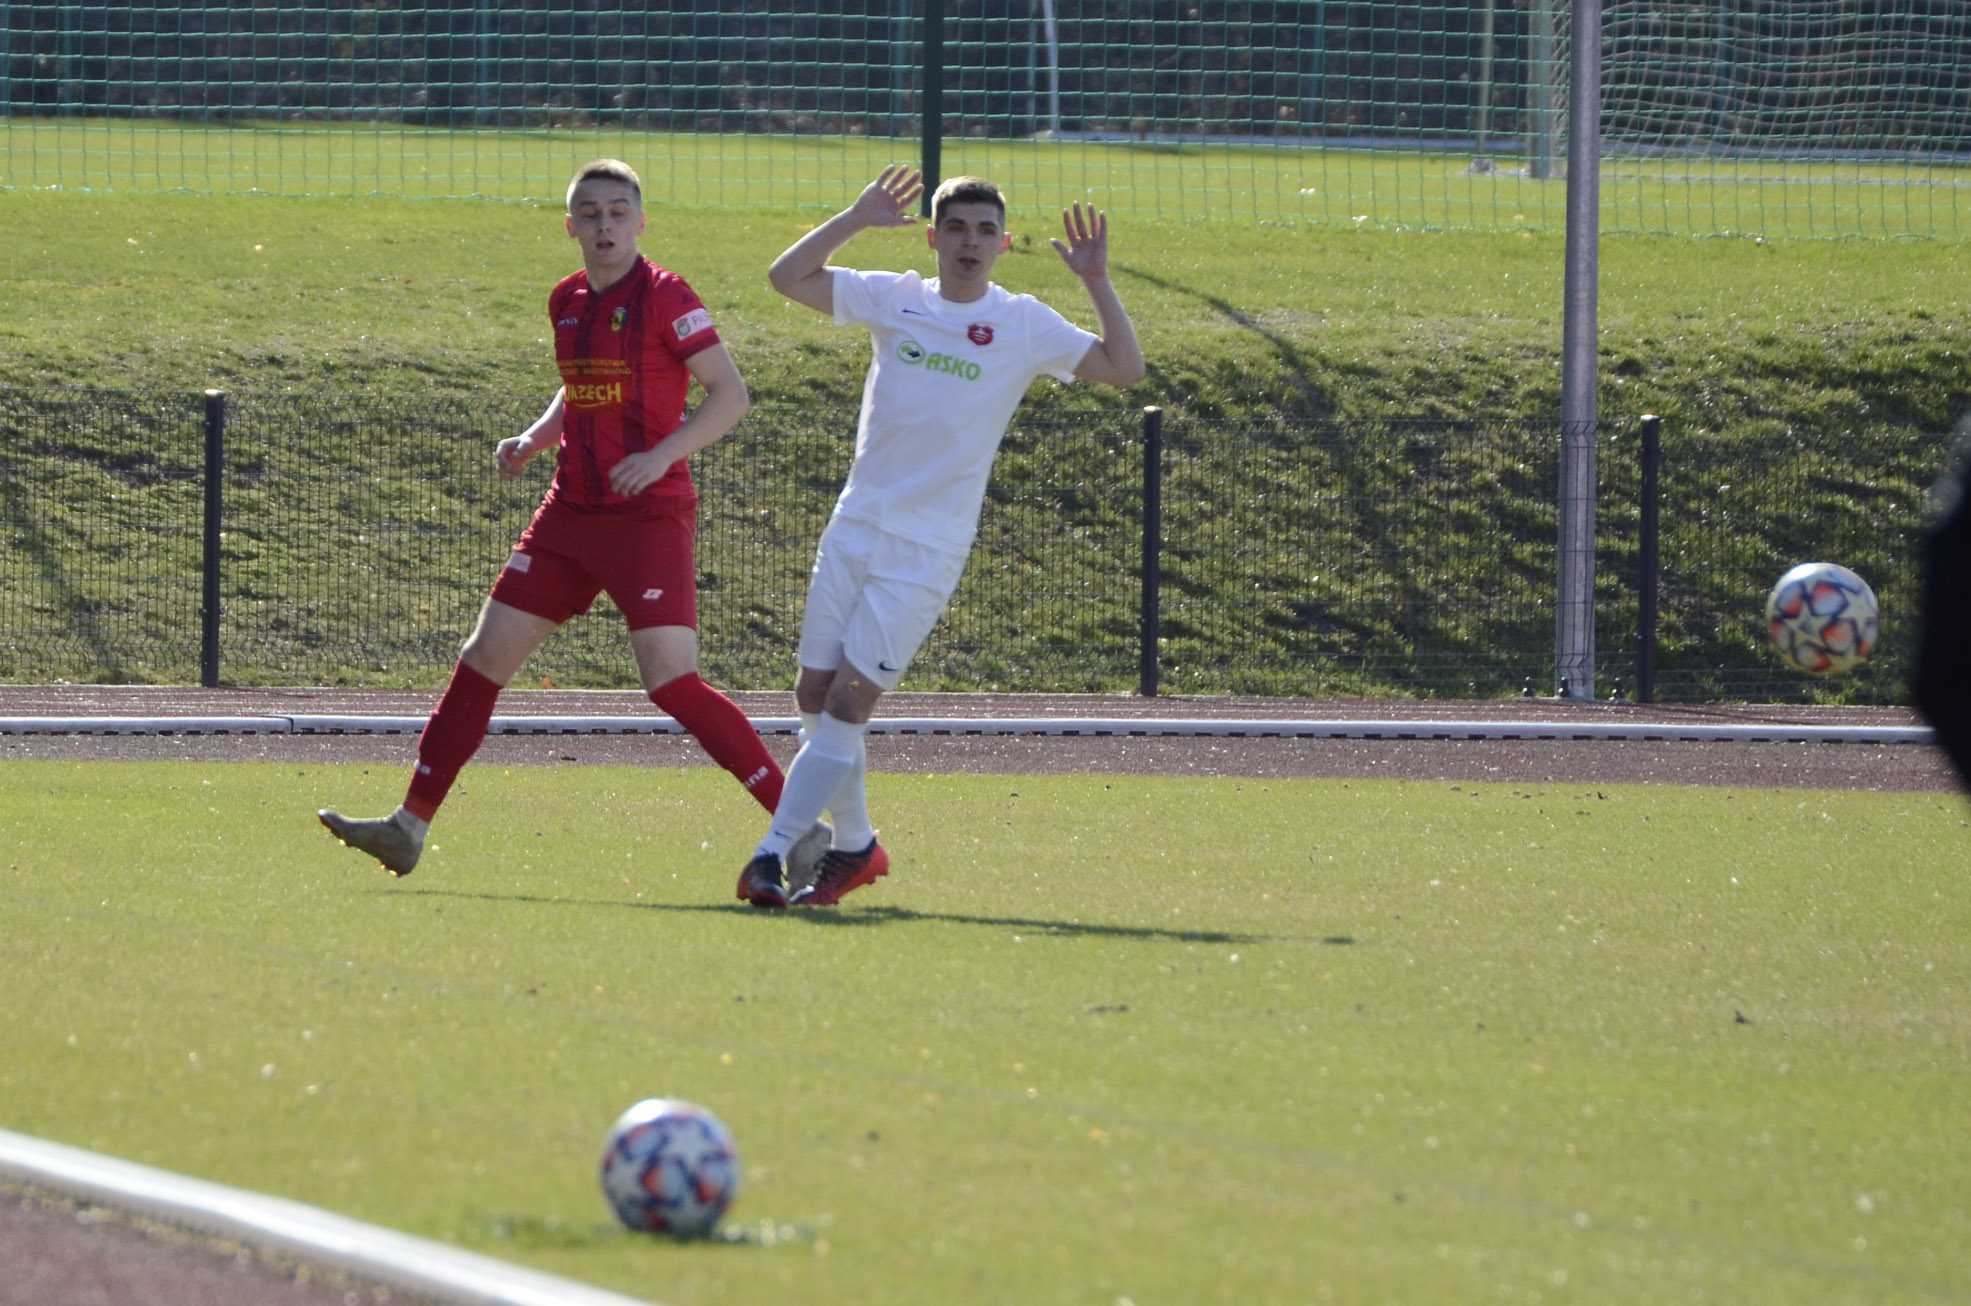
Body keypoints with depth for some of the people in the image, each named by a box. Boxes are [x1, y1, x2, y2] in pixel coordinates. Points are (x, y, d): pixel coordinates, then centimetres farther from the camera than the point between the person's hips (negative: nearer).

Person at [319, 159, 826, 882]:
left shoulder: (665, 298, -11)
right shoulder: (567, 301, 10)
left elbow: (730, 395, -13)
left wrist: (662, 454, -24)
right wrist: (533, 440, 8)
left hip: (650, 516, -7)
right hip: (571, 511, 7)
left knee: (672, 682, -16)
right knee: (485, 656, 6)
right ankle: (410, 826, 13)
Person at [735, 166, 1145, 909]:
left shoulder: (1024, 326, -1)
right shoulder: (894, 299, 5)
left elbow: (1125, 368, -6)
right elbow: (786, 277, 2)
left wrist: (1096, 283, -16)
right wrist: (855, 219, -7)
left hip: (927, 551, -4)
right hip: (854, 529, 4)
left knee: (849, 700, -12)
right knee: (815, 695, 5)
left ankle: (772, 854, -13)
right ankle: (854, 845, 24)